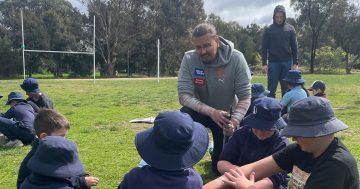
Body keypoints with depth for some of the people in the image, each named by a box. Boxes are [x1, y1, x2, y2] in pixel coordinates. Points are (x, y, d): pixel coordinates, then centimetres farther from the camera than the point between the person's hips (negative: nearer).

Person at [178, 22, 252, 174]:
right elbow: (184, 95, -25)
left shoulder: (236, 58, -23)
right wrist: (211, 112, -39)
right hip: (201, 111, 0)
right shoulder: (189, 59, -21)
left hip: (226, 114, 0)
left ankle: (217, 152, 41)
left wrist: (234, 121, -37)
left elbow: (245, 97, -21)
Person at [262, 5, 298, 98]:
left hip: (287, 62, 1)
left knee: (286, 89, 6)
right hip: (273, 63, -1)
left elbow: (294, 47, 6)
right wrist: (264, 63, -6)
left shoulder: (290, 29, 6)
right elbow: (264, 48, 1)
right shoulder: (269, 30, 2)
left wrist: (295, 63, 1)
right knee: (271, 89, 1)